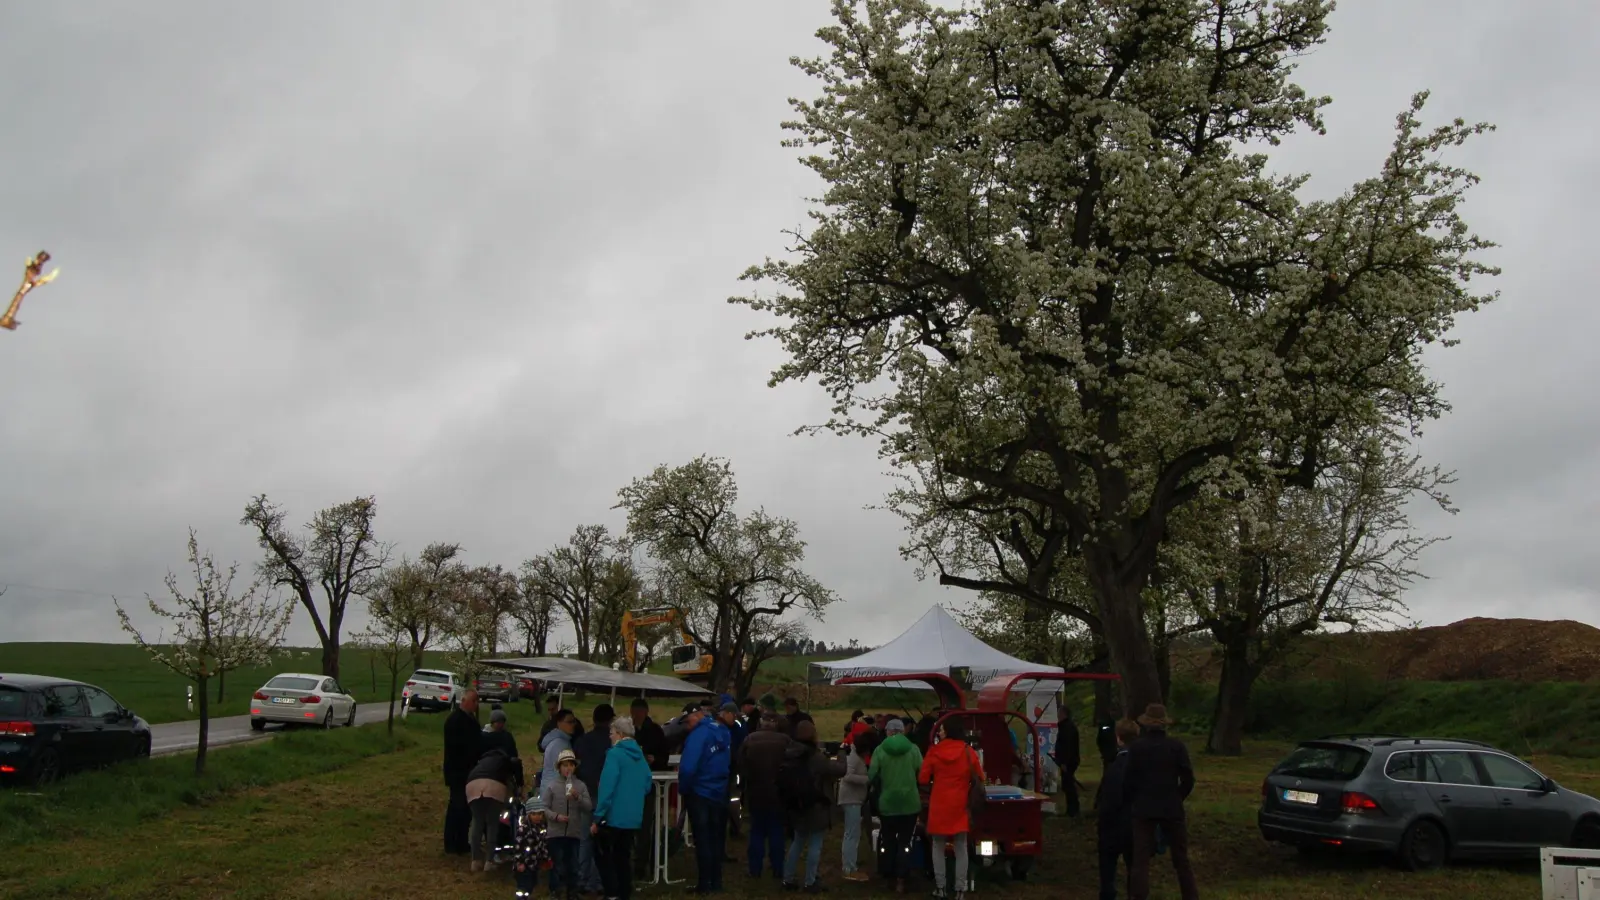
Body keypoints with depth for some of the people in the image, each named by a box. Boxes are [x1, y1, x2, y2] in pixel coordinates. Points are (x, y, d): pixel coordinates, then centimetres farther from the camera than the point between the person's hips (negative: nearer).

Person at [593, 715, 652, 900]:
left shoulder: (615, 754, -14)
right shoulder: (640, 755, 9)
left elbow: (606, 788, -17)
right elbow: (647, 785, 16)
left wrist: (597, 818, -14)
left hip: (614, 816, -6)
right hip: (634, 818, 7)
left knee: (602, 853, 8)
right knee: (622, 856, 17)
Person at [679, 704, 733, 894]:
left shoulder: (699, 734, -20)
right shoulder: (722, 731, 3)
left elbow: (688, 768, -25)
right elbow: (730, 761, 15)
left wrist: (683, 790, -11)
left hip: (700, 794, -6)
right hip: (720, 793, 6)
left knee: (702, 840, 3)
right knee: (716, 839, 14)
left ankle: (704, 884, 8)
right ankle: (716, 883, 20)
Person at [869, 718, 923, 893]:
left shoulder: (880, 749, -6)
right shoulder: (913, 749, -6)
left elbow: (872, 776, -7)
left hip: (887, 802, 1)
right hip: (910, 802, 0)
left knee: (887, 839, 17)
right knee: (905, 840, 6)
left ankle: (887, 874, 25)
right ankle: (900, 879, 1)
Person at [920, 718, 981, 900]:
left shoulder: (934, 751, -8)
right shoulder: (968, 752, -6)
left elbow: (923, 779, -5)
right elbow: (979, 777, 3)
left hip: (939, 805, -1)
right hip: (960, 806, 1)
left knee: (938, 847, 12)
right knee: (961, 849, 8)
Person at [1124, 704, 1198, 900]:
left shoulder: (1136, 747, -6)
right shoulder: (1177, 746, -5)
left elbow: (1128, 780, -4)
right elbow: (1188, 780, -4)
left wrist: (1130, 804, 11)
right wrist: (1177, 799, 12)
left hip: (1144, 809, -1)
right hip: (1172, 809, 1)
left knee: (1141, 859, 2)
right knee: (1181, 857, 14)